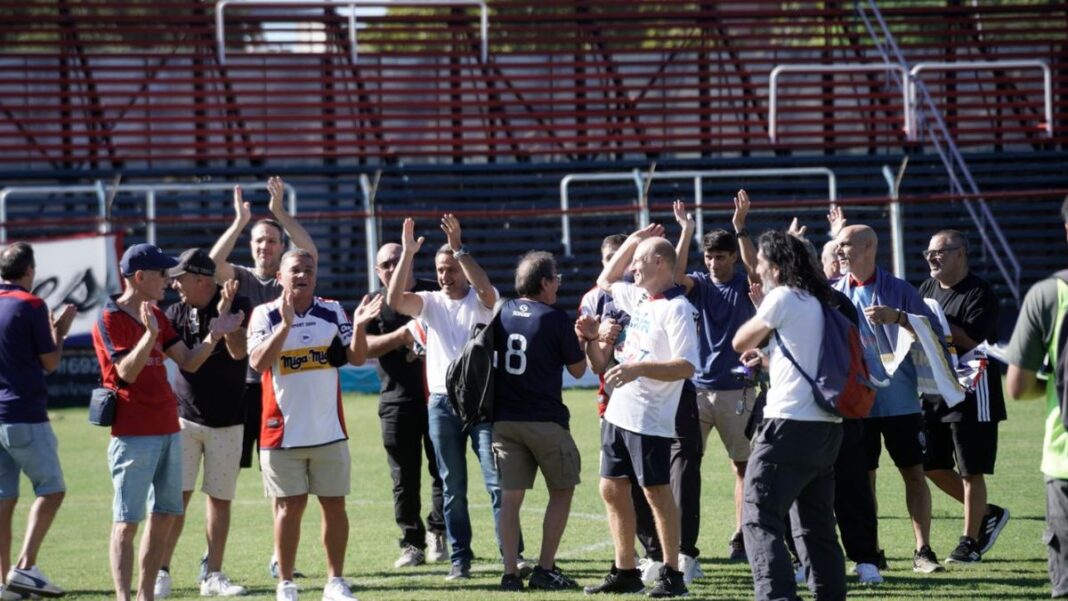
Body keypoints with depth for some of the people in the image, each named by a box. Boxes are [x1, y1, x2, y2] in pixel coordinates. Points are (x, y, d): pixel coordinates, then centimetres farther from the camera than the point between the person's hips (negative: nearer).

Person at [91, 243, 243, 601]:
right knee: (127, 521, -8)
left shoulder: (156, 316, 15)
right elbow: (128, 372, -20)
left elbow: (188, 363, 13)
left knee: (166, 516, 10)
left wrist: (213, 337, -1)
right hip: (133, 434, -9)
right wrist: (150, 334, -32)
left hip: (168, 430, 9)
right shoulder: (110, 319, -10)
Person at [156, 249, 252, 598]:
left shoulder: (238, 307, -6)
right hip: (185, 417, 1)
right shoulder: (176, 313, 3)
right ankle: (161, 572, -4)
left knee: (220, 498, 6)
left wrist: (224, 315, -30)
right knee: (177, 495, -6)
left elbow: (238, 352, -19)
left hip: (227, 421, -1)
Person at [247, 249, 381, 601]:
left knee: (334, 504, 6)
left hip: (329, 431, 3)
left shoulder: (332, 312, 4)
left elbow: (356, 358, -2)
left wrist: (358, 327, -20)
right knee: (290, 506, 1)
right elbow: (257, 362, -18)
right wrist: (285, 325, -29)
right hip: (283, 432, -3)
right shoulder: (265, 315, -4)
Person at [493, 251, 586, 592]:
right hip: (545, 420, -4)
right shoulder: (556, 320, -9)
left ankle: (510, 573, 2)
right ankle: (545, 569, 3)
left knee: (510, 495, 6)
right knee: (561, 490, 9)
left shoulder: (501, 314, 4)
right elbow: (578, 369, 0)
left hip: (504, 419, 4)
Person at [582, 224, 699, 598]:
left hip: (650, 419, -9)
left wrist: (639, 368, -29)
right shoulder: (638, 298, 12)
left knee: (656, 493, -3)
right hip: (619, 413, 9)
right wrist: (632, 241, 24)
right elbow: (604, 281, 32)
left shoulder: (677, 309, -14)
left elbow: (687, 366, -21)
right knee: (612, 490, 10)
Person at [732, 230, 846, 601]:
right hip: (827, 426, 9)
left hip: (790, 423, -9)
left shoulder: (783, 298, -7)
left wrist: (760, 310, 16)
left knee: (759, 519, -10)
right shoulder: (817, 302, 17)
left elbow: (740, 343, 3)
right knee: (816, 526, 13)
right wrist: (767, 359, 27)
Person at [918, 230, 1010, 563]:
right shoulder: (927, 289, 13)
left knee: (971, 470, -3)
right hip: (933, 391, 8)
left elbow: (971, 339, -21)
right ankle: (987, 515, 25)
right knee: (932, 467, 8)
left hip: (972, 389, -8)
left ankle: (970, 541, 7)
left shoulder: (979, 292, -11)